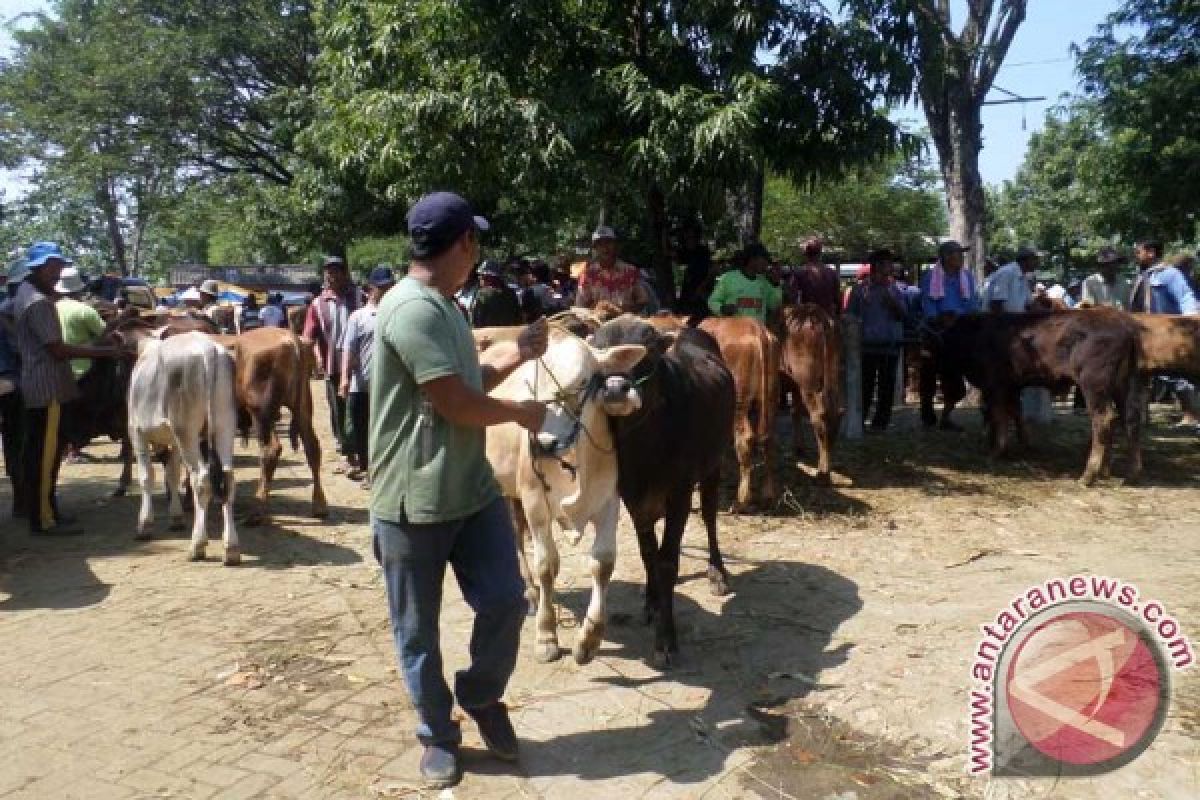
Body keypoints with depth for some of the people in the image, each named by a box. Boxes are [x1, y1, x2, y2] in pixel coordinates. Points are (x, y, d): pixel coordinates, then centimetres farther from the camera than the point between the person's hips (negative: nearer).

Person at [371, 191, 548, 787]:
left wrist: (518, 352, 17)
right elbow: (455, 403, -22)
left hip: (473, 490, 8)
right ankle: (438, 734, 30)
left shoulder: (444, 307, 11)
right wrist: (522, 413, -6)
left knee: (505, 600, 6)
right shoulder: (412, 308, -20)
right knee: (418, 630, 10)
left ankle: (482, 699, 31)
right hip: (411, 501, -8)